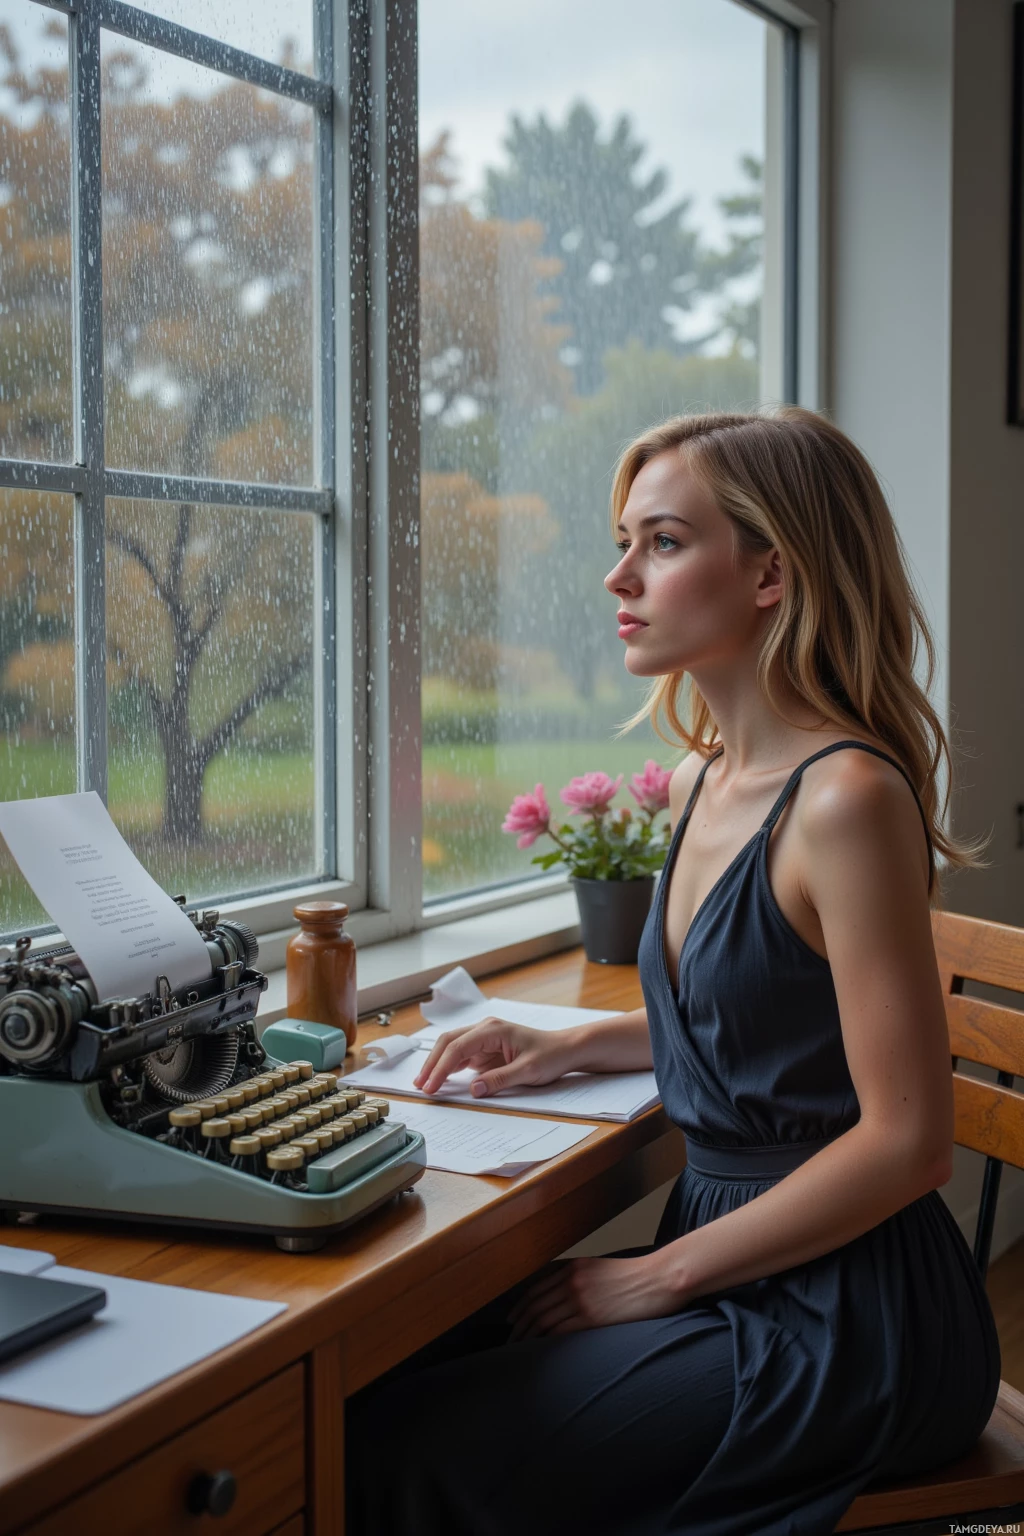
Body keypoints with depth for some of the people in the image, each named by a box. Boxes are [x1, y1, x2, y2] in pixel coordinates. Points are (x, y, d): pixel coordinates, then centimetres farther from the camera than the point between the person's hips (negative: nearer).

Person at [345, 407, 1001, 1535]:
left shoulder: (846, 799, -21)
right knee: (376, 1394, -1)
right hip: (731, 1259, 8)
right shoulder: (700, 782, 8)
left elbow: (905, 1143, -20)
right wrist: (571, 1048, 9)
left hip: (845, 1314, -8)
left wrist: (661, 1277, -15)